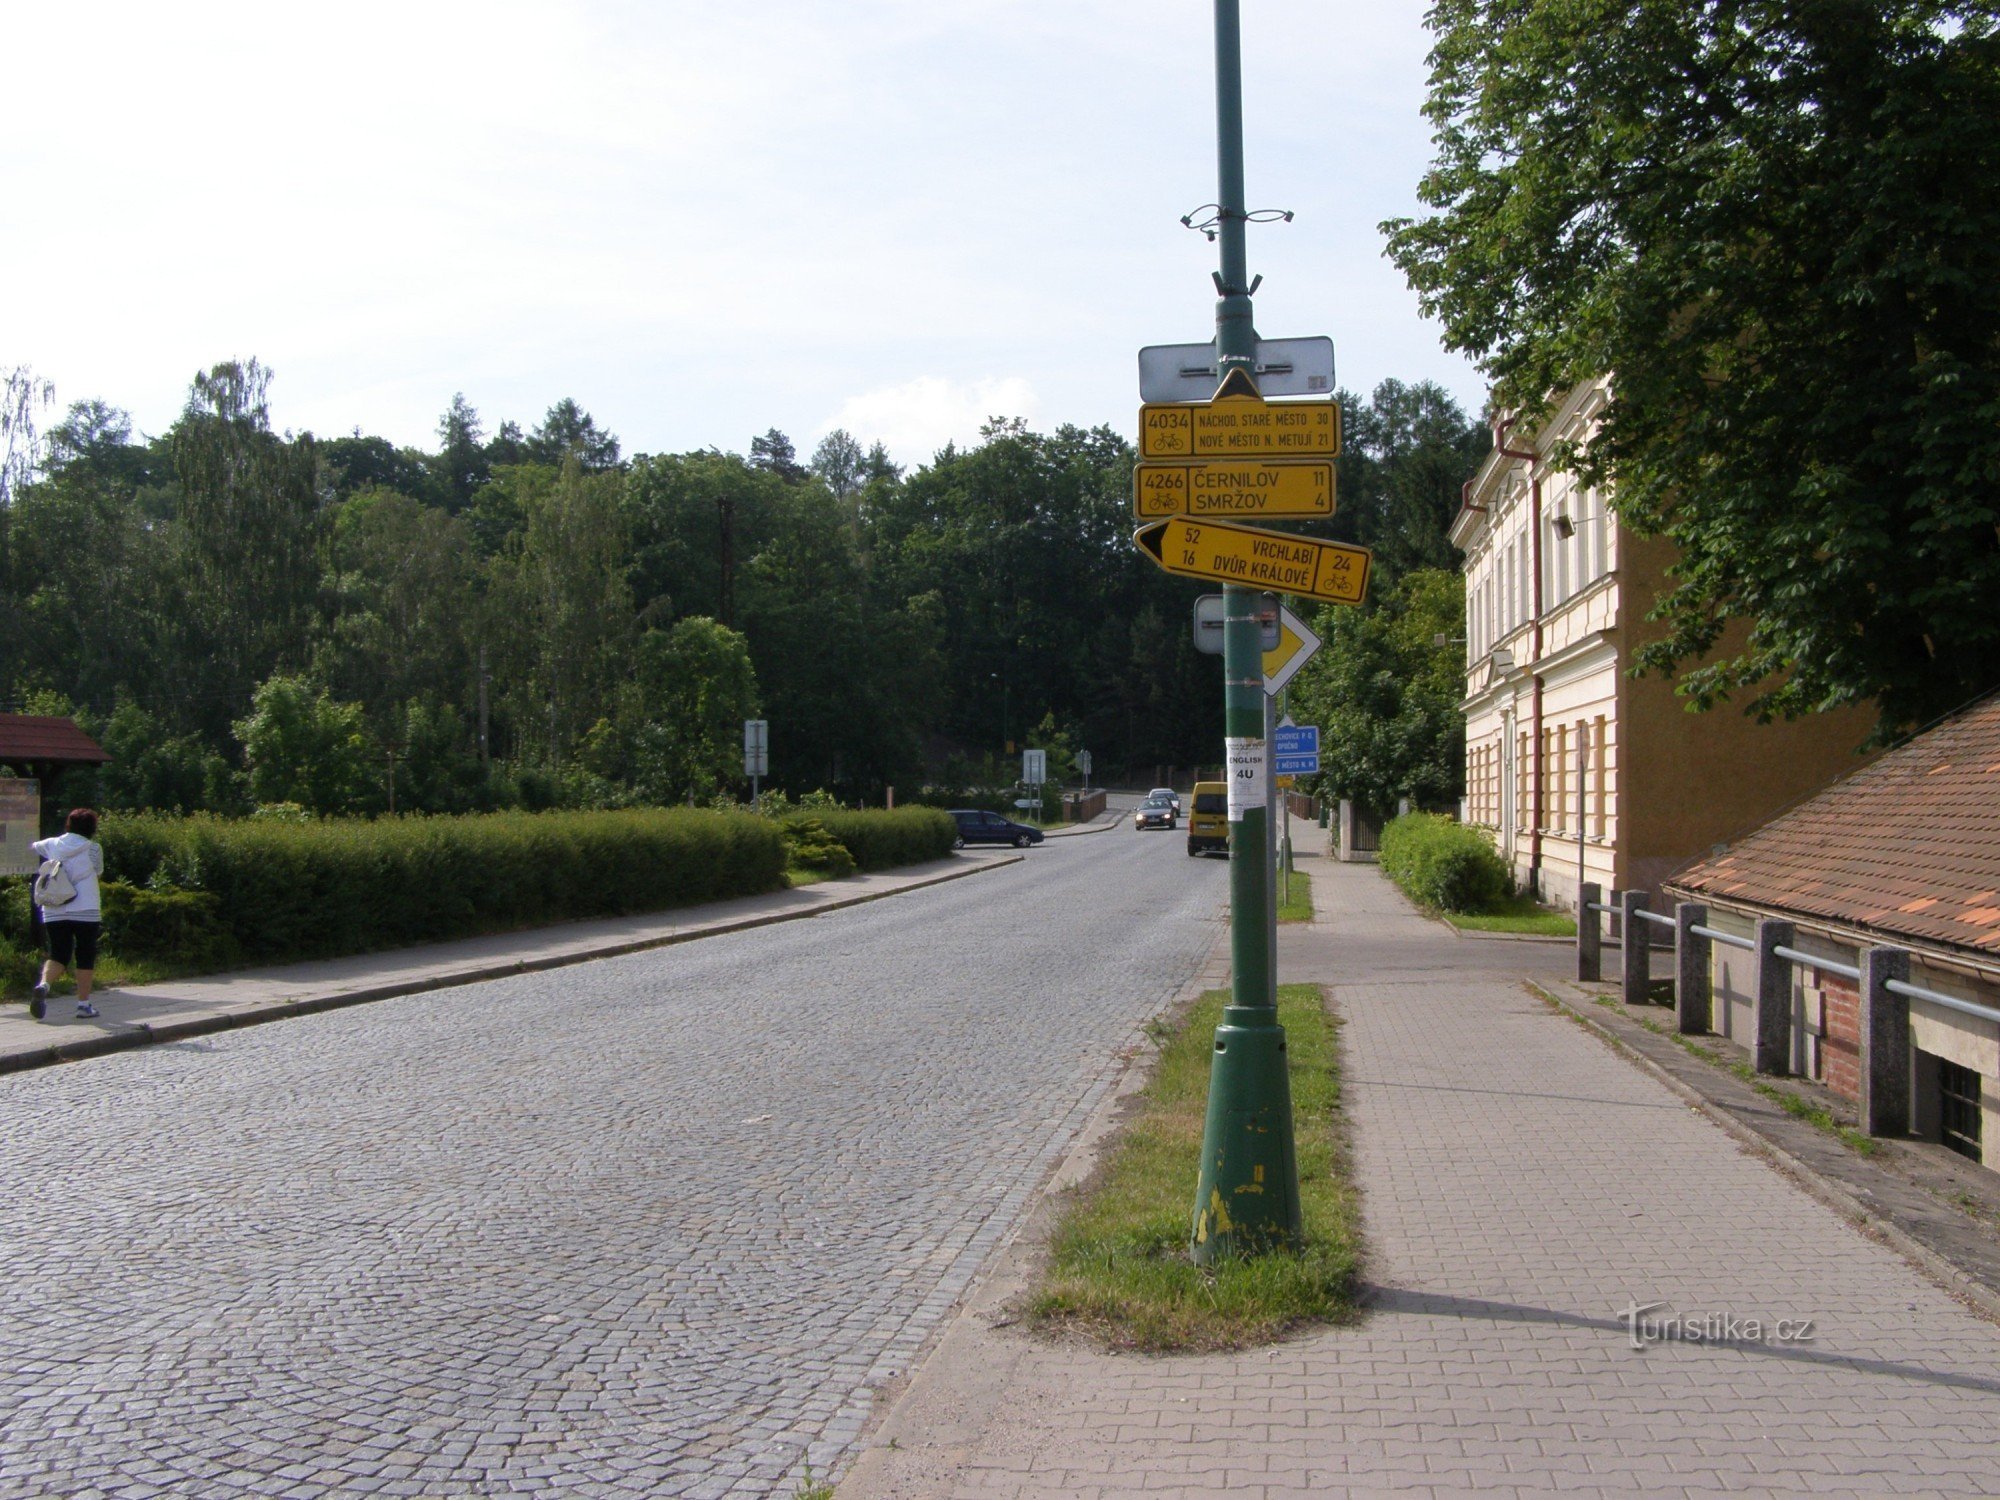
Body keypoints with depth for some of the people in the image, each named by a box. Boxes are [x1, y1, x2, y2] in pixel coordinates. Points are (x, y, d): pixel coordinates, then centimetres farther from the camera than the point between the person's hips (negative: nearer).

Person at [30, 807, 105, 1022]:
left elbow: (35, 847, 27)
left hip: (54, 912, 3)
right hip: (85, 911, -3)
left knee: (58, 955, 9)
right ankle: (83, 1004, 8)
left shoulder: (52, 845, 7)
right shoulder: (93, 848, -4)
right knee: (85, 956, 8)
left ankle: (44, 984, -21)